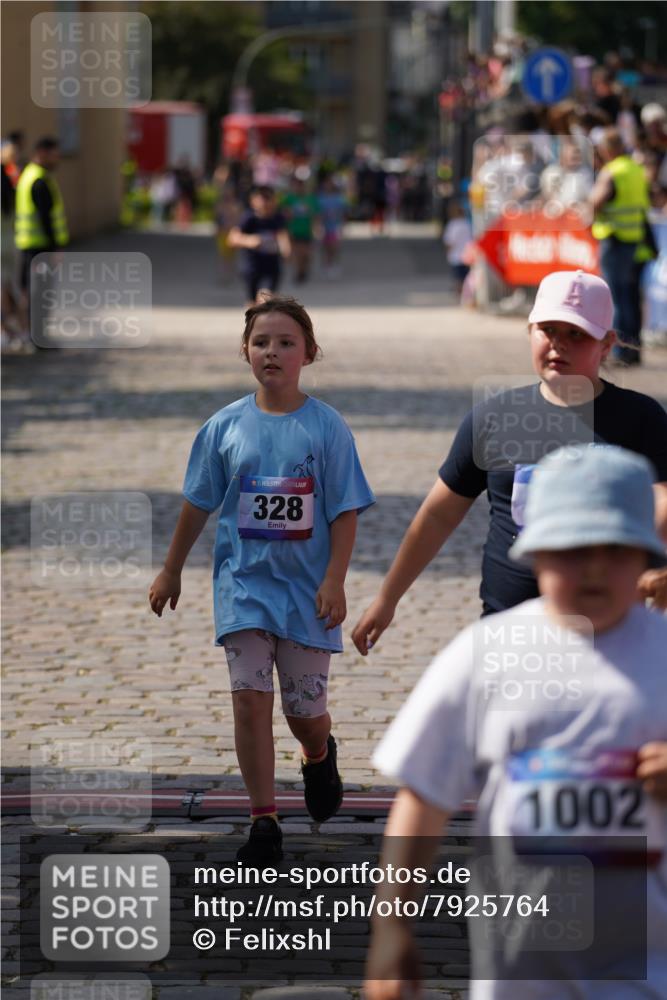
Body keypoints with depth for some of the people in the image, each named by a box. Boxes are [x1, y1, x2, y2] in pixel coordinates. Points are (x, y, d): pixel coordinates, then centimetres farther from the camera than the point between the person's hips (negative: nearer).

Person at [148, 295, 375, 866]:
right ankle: (264, 824, -2)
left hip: (306, 588, -1)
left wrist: (334, 580, -13)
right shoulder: (225, 427, 0)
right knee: (251, 699, -8)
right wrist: (172, 572, 14)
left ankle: (319, 758, 42)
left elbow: (345, 512, -5)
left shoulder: (327, 427, -5)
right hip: (243, 583, 1)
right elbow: (198, 504, 10)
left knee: (305, 708, 6)